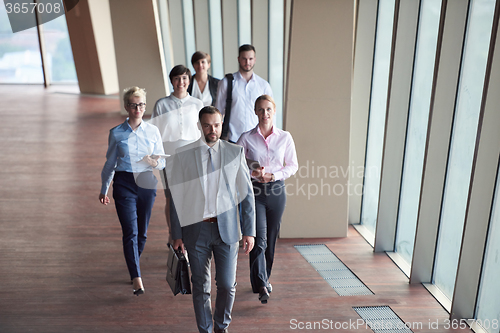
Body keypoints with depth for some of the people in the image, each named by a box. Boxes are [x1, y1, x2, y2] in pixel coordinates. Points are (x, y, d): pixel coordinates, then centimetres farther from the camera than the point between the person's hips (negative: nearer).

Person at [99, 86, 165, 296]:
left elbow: (162, 162, 7)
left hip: (147, 183, 2)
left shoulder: (153, 131, 3)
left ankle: (133, 268, 34)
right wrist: (104, 189, 17)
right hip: (124, 183, -2)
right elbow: (110, 163, 11)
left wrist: (155, 162, -17)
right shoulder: (117, 133, 1)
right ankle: (137, 280, -10)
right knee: (130, 232, -10)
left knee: (142, 232, 11)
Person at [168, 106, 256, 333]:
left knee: (227, 285, 4)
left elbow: (246, 194, 3)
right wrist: (177, 234, 1)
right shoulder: (183, 155, 0)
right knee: (201, 286, 10)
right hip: (196, 229, 0)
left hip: (227, 229, 0)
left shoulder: (235, 152, 1)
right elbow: (176, 197, 3)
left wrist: (249, 231, -1)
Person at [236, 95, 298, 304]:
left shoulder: (285, 138, 1)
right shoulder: (247, 138, -2)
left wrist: (273, 175, -9)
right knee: (259, 239, -11)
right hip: (254, 191, -2)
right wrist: (252, 171, -14)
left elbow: (293, 166, 5)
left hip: (277, 191, 2)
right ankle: (261, 285, -9)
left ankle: (264, 278, 31)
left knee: (271, 239, 12)